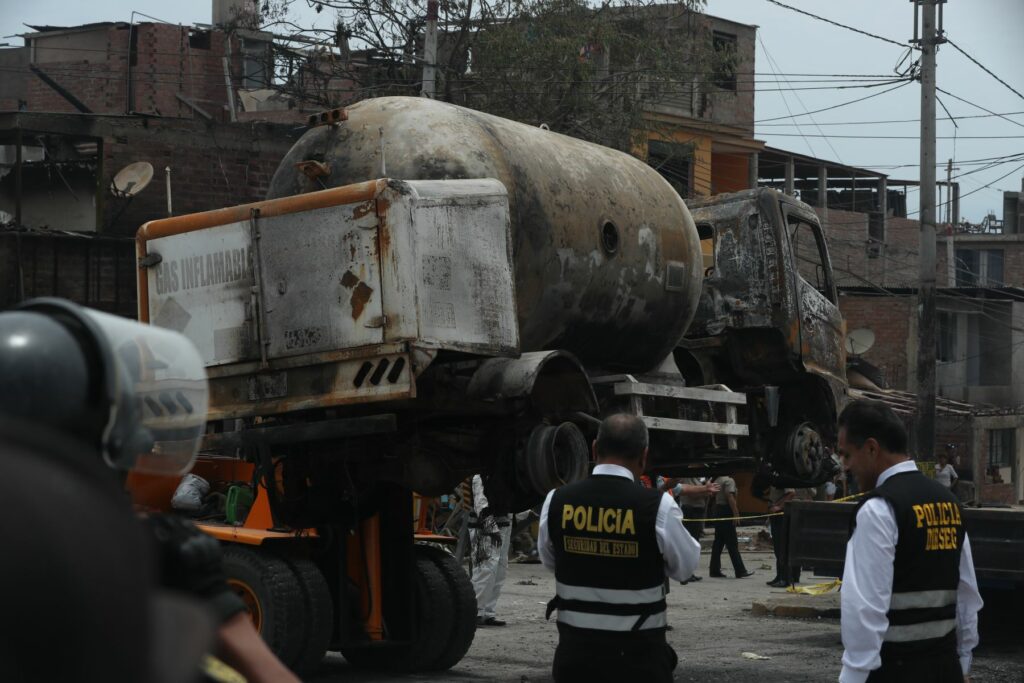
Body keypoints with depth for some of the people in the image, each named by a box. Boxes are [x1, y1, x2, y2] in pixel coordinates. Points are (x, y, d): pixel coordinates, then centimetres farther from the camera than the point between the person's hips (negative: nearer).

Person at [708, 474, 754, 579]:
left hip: (717, 510, 9)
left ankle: (714, 570, 9)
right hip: (726, 511, -9)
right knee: (732, 543, -7)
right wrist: (736, 513, -21)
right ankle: (740, 571, -6)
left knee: (718, 543, 10)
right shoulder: (729, 480, -13)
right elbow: (730, 497, -21)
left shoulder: (718, 480, 15)